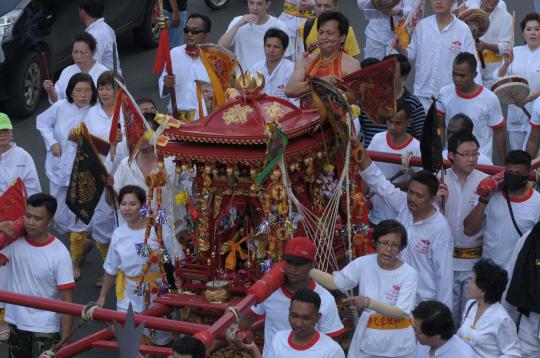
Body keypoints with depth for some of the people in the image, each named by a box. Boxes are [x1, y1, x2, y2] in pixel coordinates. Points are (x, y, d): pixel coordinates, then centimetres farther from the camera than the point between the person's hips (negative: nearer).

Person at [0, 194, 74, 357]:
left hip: (45, 328, -4)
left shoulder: (59, 253, -15)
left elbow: (67, 300, -13)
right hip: (16, 323, 4)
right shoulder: (14, 241, -5)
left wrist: (64, 341, -15)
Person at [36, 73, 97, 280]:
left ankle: (75, 262, 19)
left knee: (78, 217, 0)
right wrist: (52, 142, 0)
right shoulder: (61, 107, -4)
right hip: (59, 169, 4)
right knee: (59, 217, 12)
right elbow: (42, 122, 12)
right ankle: (83, 242, 40)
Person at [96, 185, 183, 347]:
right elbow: (110, 269, 12)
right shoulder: (118, 234, -1)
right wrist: (102, 296, 17)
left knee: (160, 341, 11)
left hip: (158, 291, -2)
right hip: (129, 294, 2)